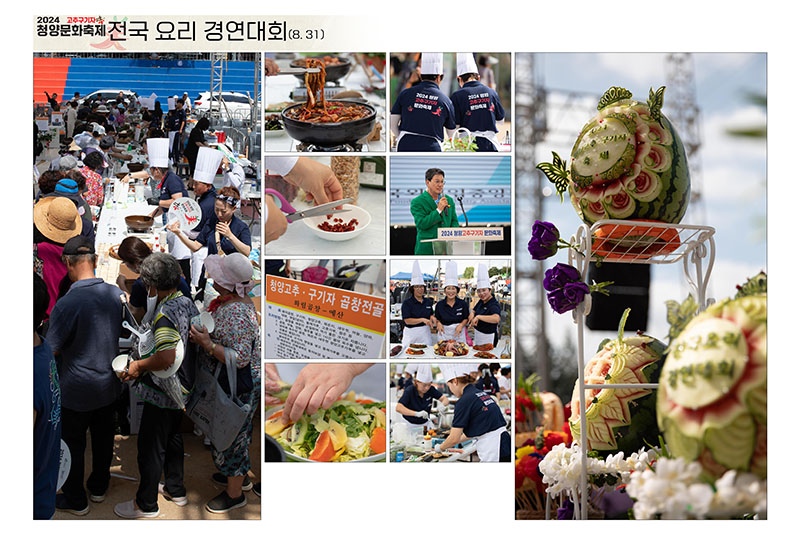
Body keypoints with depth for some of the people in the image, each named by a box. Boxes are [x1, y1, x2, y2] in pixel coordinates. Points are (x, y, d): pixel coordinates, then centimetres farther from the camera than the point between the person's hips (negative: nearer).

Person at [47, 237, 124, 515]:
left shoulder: (66, 304, -26)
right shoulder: (116, 294, -8)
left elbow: (50, 350, -17)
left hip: (76, 389, -5)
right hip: (110, 384, 6)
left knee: (73, 443, 12)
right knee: (103, 436, 22)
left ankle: (75, 500, 26)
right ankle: (99, 487, 39)